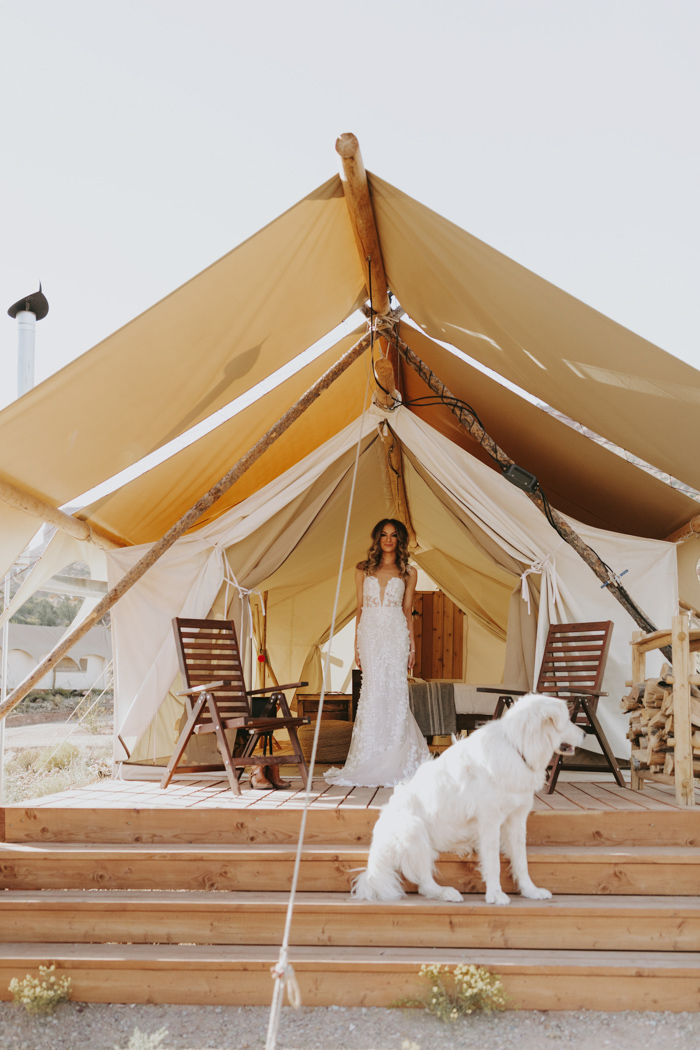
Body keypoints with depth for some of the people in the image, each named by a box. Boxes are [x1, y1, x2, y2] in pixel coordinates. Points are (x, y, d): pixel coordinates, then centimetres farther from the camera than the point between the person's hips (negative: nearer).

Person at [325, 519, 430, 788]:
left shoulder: (408, 573, 11)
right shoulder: (364, 570, 13)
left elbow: (408, 610, 10)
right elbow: (359, 608, 12)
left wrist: (412, 646, 5)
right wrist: (357, 644, 6)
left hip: (396, 634, 0)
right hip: (370, 633, 0)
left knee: (394, 693, -6)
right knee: (373, 692, -5)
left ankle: (394, 762, 3)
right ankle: (369, 760, 2)